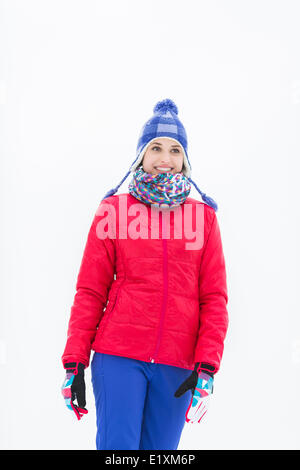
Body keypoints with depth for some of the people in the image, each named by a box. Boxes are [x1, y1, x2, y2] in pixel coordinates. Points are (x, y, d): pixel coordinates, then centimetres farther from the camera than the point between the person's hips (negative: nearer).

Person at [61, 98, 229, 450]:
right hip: (118, 356, -1)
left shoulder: (203, 216, 9)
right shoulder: (114, 210, 5)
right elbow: (90, 292, 4)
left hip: (176, 365, 2)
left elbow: (214, 298, 5)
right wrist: (74, 362, -1)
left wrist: (207, 367, -5)